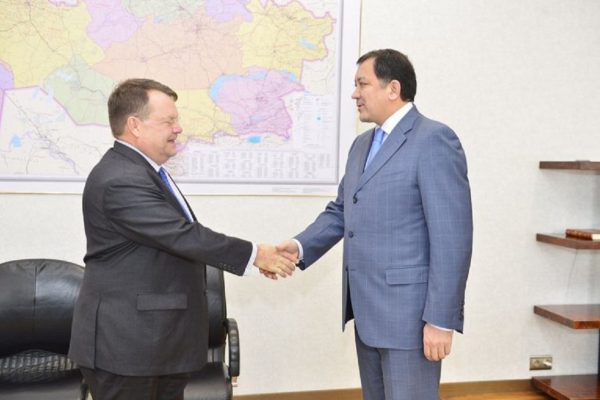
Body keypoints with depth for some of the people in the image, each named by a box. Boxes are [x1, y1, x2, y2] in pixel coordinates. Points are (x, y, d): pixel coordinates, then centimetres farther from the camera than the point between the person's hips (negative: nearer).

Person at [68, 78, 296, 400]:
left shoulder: (142, 170, 11)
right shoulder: (121, 181, -22)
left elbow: (180, 237, 16)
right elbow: (184, 236, -24)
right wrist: (254, 254, -15)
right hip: (126, 342, -10)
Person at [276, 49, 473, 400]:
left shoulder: (434, 140, -13)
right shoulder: (363, 144, 14)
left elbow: (452, 235, -17)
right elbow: (341, 211, 17)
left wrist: (441, 319, -18)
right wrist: (300, 247, -1)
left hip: (409, 311, -8)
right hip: (368, 310, 8)